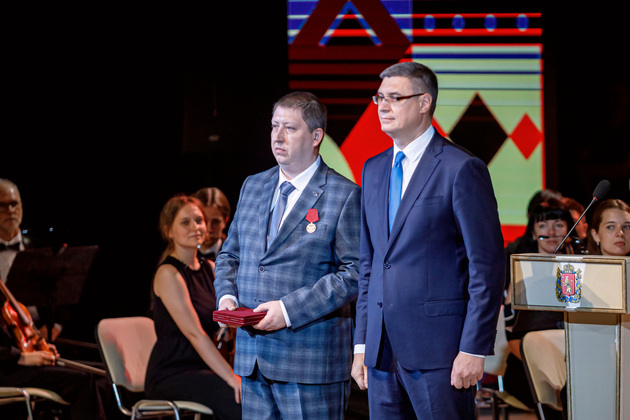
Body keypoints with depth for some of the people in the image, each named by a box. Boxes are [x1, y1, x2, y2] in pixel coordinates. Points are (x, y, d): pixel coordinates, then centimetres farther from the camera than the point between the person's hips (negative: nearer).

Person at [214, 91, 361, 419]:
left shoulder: (345, 196, -5)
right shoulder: (253, 186, 15)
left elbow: (354, 272, -12)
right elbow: (230, 254, 23)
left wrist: (289, 309, -19)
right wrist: (227, 296, 1)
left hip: (311, 358, -6)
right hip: (252, 356, 6)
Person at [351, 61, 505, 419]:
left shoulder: (462, 169, -6)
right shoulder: (374, 170, 16)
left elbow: (487, 266, -9)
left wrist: (474, 349, -13)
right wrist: (362, 343, 13)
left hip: (439, 350, -6)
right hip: (382, 349, 6)